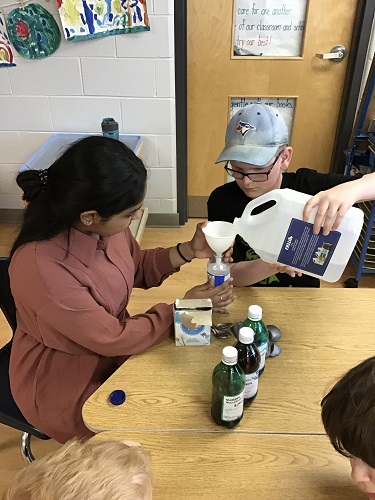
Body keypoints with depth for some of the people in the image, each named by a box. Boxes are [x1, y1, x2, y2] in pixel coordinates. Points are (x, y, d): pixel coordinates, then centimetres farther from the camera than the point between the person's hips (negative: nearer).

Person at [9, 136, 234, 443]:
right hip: (65, 386, -6)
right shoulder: (41, 267, -36)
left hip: (112, 347, 6)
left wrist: (187, 251, -11)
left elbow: (138, 270, 4)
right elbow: (113, 339, -26)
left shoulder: (104, 225, -15)